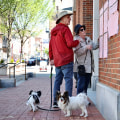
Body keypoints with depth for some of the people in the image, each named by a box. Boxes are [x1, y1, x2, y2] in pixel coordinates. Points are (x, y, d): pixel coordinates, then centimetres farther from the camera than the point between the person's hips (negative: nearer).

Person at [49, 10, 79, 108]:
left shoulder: (54, 31, 17)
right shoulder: (65, 29, -9)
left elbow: (51, 45, 20)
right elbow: (70, 43, -17)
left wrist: (51, 58, 23)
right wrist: (78, 41, 2)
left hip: (57, 61, 8)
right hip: (66, 60, -8)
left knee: (57, 80, 10)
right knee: (68, 80, -6)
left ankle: (55, 102, 11)